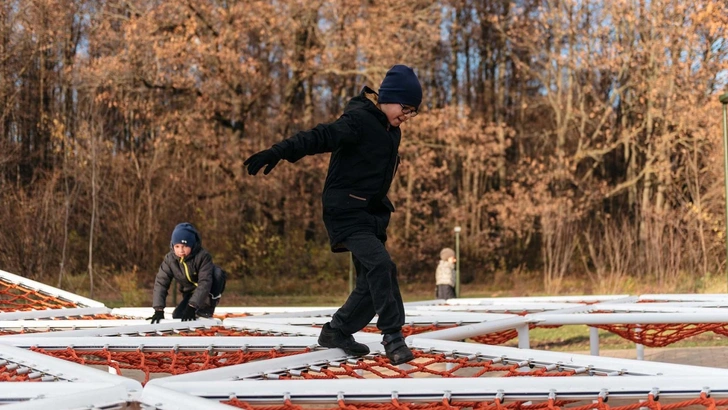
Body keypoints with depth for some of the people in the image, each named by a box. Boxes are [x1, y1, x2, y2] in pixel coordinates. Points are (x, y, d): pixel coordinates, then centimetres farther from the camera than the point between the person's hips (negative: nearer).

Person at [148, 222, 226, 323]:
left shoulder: (203, 256, -30)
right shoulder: (170, 259, -18)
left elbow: (205, 282, -37)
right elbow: (160, 283, -20)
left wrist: (192, 306, -44)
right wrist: (158, 310, -32)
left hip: (209, 290, -4)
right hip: (190, 292, 4)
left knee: (218, 272, -34)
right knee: (177, 316, -17)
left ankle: (208, 306, -15)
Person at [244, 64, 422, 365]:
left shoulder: (390, 130, 12)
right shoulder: (359, 119, -15)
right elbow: (322, 136, -31)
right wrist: (280, 152, -46)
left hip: (373, 215, 9)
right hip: (347, 213, -9)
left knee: (372, 283, 9)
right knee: (381, 266, -24)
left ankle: (336, 331, 26)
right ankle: (393, 337, -18)